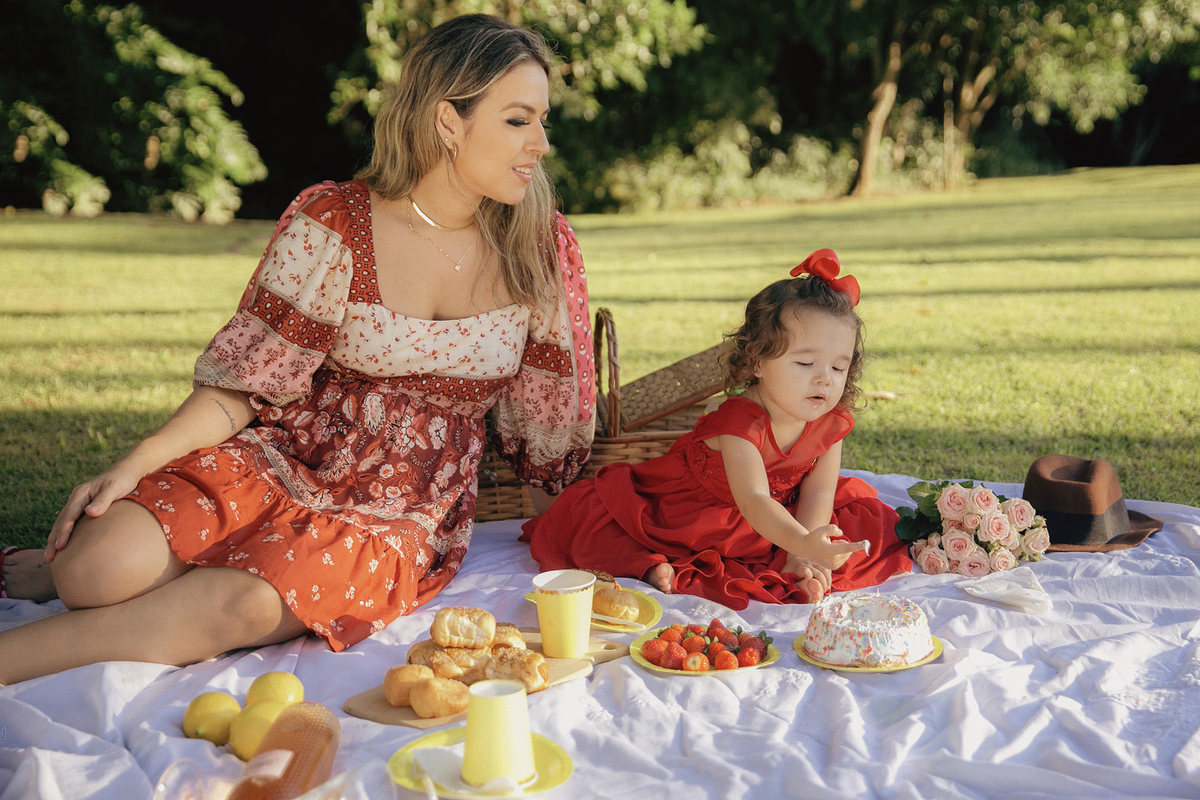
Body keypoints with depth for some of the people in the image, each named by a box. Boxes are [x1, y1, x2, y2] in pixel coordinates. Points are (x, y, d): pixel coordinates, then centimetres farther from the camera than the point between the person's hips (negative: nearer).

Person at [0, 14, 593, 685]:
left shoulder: (539, 249, 0)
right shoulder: (333, 224, -7)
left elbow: (545, 417, 9)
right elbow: (249, 383, -5)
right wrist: (135, 464, -17)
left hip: (404, 516, 1)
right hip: (281, 461, 0)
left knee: (253, 603, -31)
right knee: (100, 570, -25)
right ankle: (70, 561, 14)